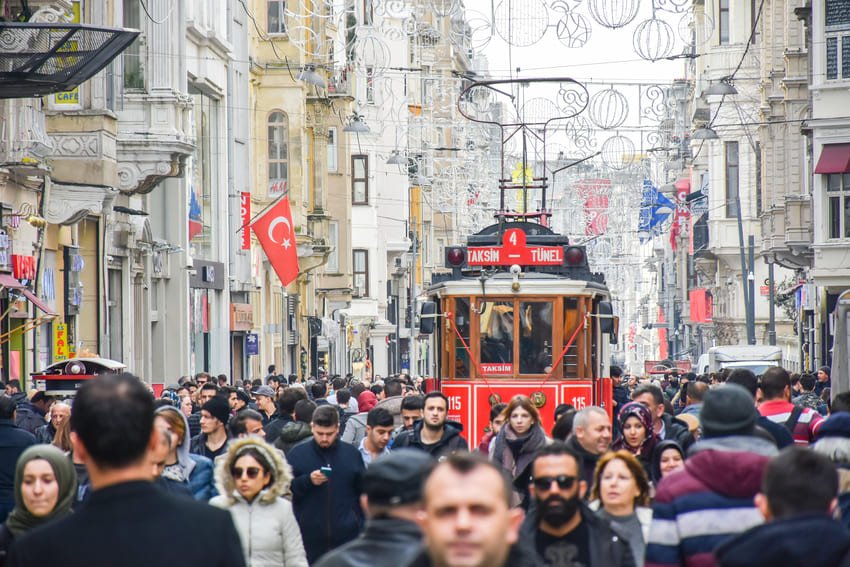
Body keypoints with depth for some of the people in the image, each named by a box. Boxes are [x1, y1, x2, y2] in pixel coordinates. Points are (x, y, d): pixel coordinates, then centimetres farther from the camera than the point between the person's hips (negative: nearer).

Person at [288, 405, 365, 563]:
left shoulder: (352, 454, 6)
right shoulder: (297, 454, 1)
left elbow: (363, 494, 12)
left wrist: (364, 530, 8)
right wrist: (307, 480, -16)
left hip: (346, 538, 1)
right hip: (309, 538, -1)